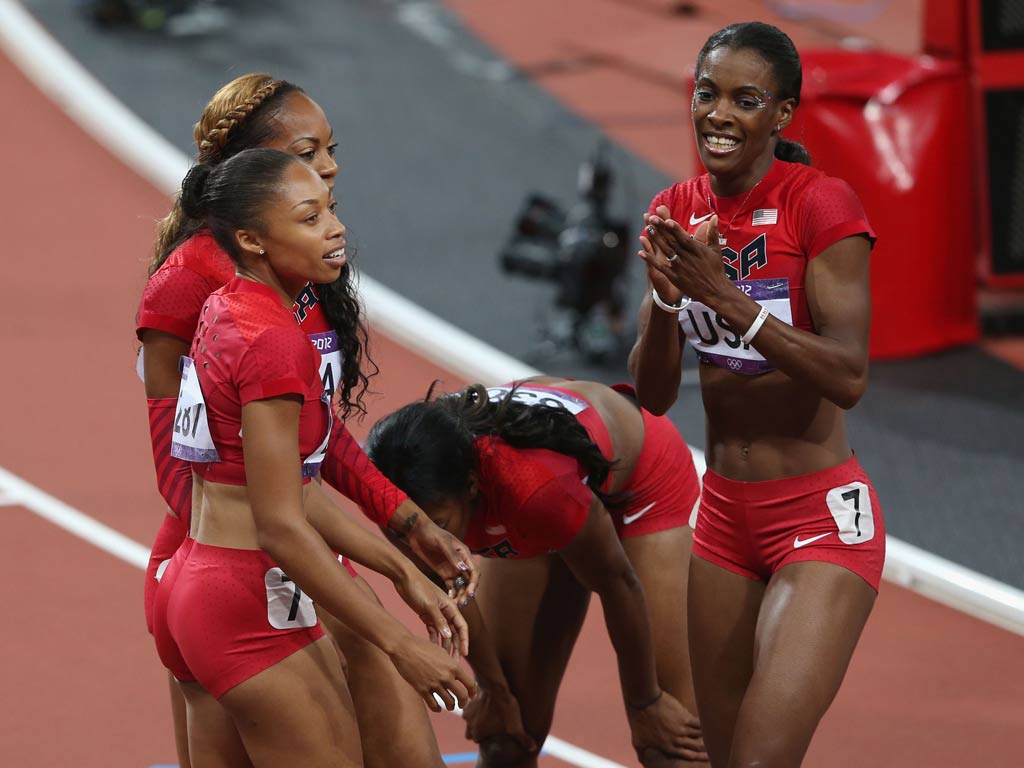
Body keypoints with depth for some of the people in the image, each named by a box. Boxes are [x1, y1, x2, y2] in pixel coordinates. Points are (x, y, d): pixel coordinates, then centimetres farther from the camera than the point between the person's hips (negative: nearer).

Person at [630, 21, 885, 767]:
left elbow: (848, 379, -21)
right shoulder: (678, 213, 4)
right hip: (725, 512, 6)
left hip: (820, 512, -6)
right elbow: (653, 394, 3)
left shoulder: (820, 203, -14)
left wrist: (726, 297, -28)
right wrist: (666, 295, -16)